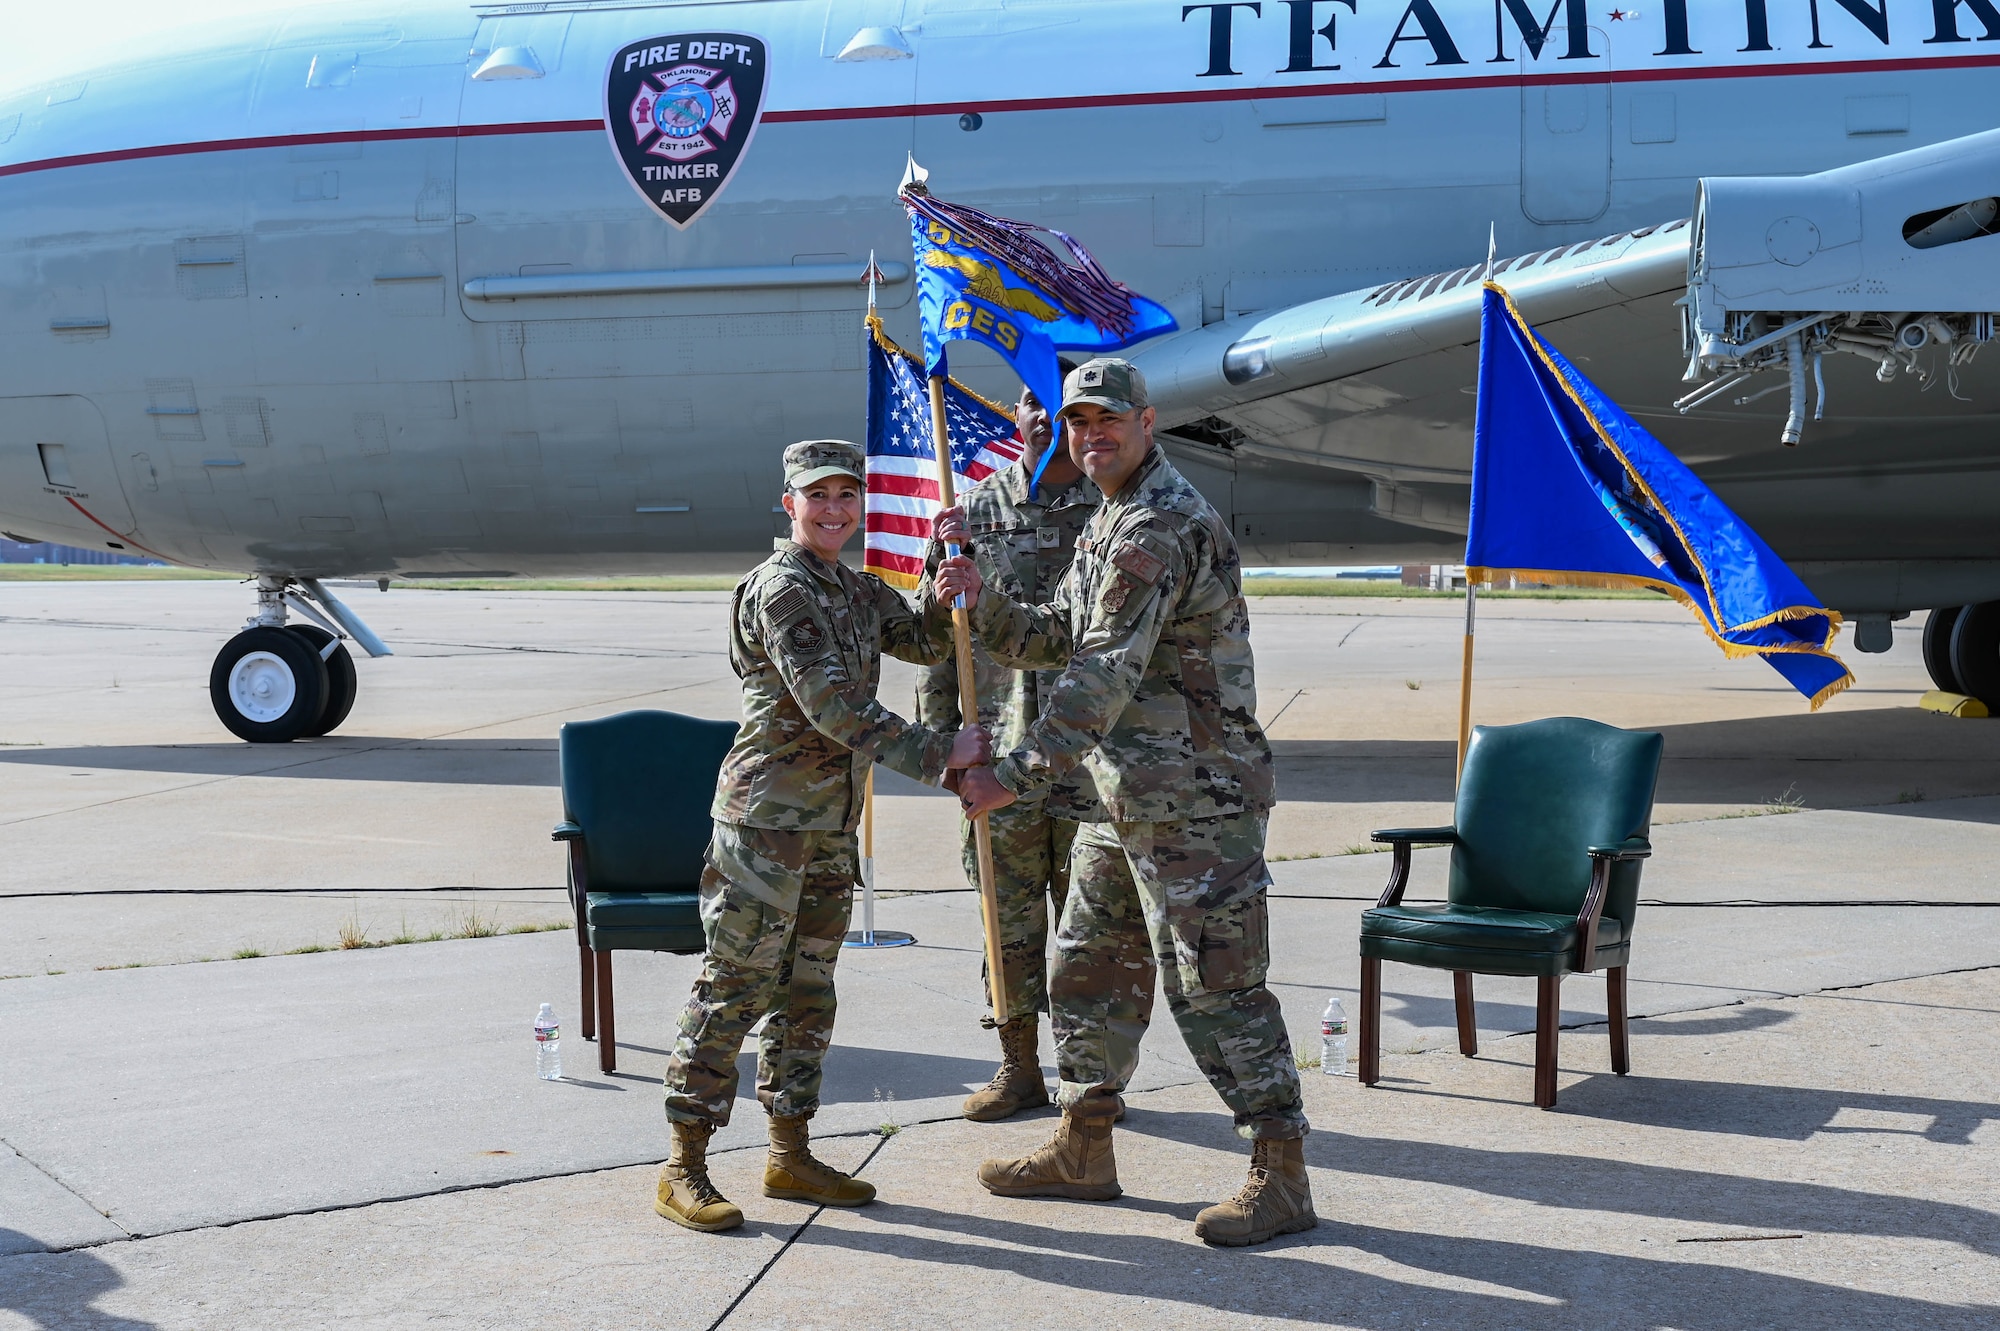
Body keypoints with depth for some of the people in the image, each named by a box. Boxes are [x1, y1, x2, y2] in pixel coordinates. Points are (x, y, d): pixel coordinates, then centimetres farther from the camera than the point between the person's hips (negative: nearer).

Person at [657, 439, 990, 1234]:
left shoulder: (859, 592, 15)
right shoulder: (780, 588, -13)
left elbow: (928, 644, 14)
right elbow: (834, 706, -20)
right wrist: (938, 754, -19)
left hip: (829, 825, 9)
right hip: (767, 817, -9)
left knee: (807, 991, 14)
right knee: (733, 988, -4)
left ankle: (790, 1155, 24)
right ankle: (684, 1170, 3)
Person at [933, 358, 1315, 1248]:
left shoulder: (1161, 525, -17)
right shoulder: (1111, 524, 17)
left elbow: (1105, 676, -24)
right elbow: (1056, 641, 18)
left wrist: (1014, 776, -26)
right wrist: (980, 602, 0)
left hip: (1195, 799, -10)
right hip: (1127, 799, 10)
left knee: (1214, 985, -6)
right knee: (1090, 970, 16)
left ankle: (1281, 1177, 4)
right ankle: (1082, 1152, 28)